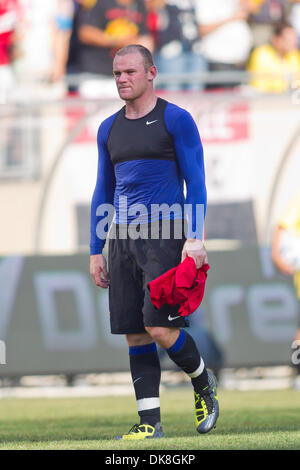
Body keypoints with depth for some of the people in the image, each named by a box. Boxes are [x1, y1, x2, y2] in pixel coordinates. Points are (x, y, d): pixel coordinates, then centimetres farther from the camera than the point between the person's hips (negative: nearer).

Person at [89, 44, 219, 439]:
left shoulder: (176, 120, -1)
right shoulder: (109, 129, 15)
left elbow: (196, 183, -3)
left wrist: (195, 238, -13)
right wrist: (96, 250, 14)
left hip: (165, 235, -6)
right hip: (123, 240, 6)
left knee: (160, 328, -14)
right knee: (136, 336, 2)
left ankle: (203, 383, 13)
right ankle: (150, 422, 5)